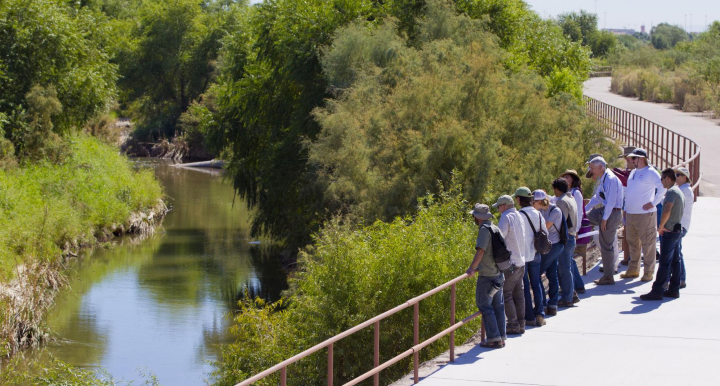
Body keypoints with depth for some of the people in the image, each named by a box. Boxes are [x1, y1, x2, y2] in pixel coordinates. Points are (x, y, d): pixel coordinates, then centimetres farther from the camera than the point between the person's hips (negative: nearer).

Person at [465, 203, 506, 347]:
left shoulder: (484, 229, -14)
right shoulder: (495, 228, 11)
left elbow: (481, 250, -24)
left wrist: (472, 268, -23)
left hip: (487, 276, -9)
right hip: (498, 274, 9)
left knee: (484, 305, -3)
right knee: (498, 306, 13)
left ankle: (494, 338, -5)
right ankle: (501, 337, 17)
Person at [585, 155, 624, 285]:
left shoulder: (611, 179, -20)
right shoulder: (603, 179, 10)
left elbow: (611, 201, -23)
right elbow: (597, 197, 23)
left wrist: (605, 219, -21)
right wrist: (584, 209, 26)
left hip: (612, 213, -10)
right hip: (606, 210, 10)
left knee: (606, 245, -1)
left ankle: (608, 277, 9)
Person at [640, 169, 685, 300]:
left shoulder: (671, 192, -16)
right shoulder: (679, 192, 16)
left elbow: (667, 211, -31)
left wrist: (661, 226, -18)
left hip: (670, 232, -10)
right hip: (678, 230, 10)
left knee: (664, 263, -9)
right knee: (675, 261, 11)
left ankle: (657, 291, -8)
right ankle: (674, 289, 14)